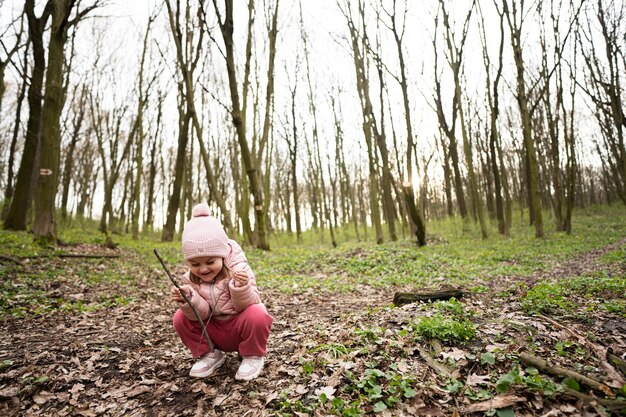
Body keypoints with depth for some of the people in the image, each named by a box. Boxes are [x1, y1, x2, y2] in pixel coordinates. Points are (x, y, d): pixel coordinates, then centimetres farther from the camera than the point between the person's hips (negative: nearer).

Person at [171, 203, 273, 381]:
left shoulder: (239, 270, -19)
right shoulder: (191, 279, -7)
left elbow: (247, 304, -24)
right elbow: (201, 314, -14)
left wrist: (241, 288, -44)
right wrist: (188, 300, -35)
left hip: (240, 328, -4)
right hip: (214, 331, 4)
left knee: (257, 314, -33)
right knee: (181, 318, -13)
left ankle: (253, 356, -5)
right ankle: (210, 354, 6)